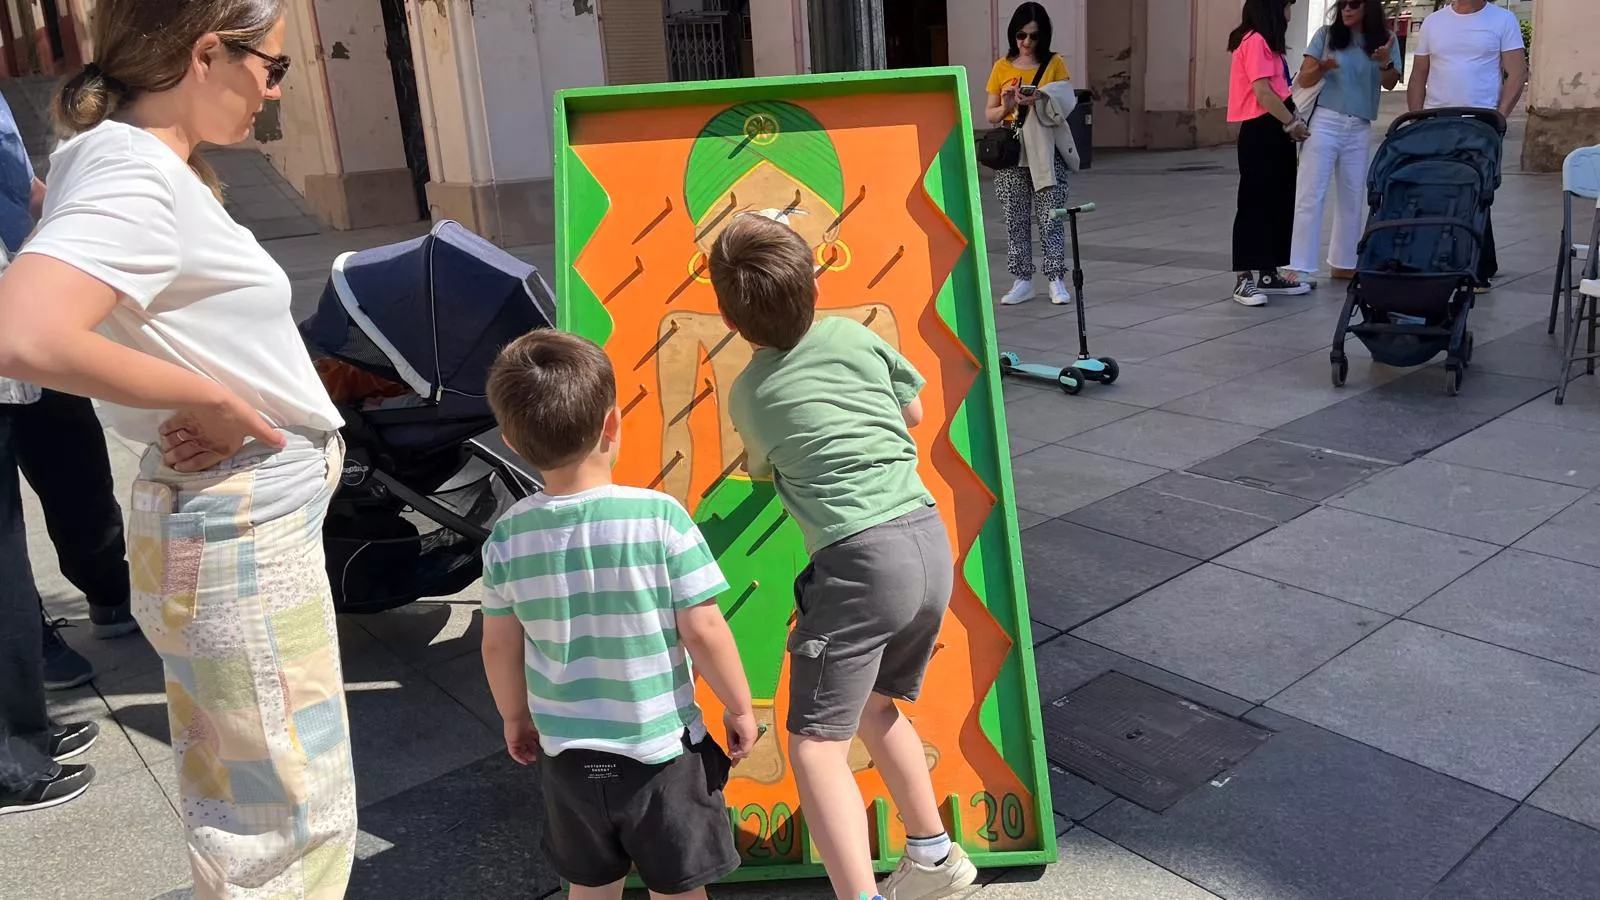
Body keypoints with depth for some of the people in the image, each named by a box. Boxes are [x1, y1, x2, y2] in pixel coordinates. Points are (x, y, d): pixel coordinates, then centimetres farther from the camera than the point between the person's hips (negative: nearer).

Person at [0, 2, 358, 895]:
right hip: (243, 535, -9)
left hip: (243, 521, 10)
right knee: (292, 822, 6)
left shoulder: (151, 163, 8)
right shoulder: (133, 178, -20)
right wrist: (208, 400, -24)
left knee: (243, 808, 25)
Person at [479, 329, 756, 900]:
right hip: (662, 752, -3)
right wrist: (739, 706, -1)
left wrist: (516, 717, 19)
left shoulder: (508, 536, -9)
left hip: (568, 754, 3)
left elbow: (499, 647, 1)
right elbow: (703, 631, -16)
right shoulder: (659, 516, -20)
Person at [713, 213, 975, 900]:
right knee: (873, 705, 26)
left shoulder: (747, 395, 4)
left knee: (815, 745, -4)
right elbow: (913, 414, 23)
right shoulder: (855, 336, 9)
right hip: (931, 542, 6)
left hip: (859, 559, -6)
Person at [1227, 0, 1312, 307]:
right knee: (1254, 204, -8)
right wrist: (1292, 122, -11)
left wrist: (1290, 123, 5)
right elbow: (1263, 92, -18)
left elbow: (1277, 90, 15)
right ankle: (1245, 280, -6)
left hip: (1274, 131, 10)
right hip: (1260, 132, -10)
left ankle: (1269, 274, 18)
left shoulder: (1266, 42, 18)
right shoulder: (1255, 41, -12)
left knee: (1278, 203, 12)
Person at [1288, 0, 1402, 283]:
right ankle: (1300, 267, -9)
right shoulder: (1326, 35, -1)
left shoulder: (1384, 39, 5)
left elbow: (1390, 84, 1)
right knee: (1310, 196, -8)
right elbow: (1304, 79, -2)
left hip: (1359, 129, 4)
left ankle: (1343, 263, 19)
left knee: (1352, 197, 9)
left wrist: (1385, 62, -19)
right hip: (1324, 122, -3)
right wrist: (1322, 68, -23)